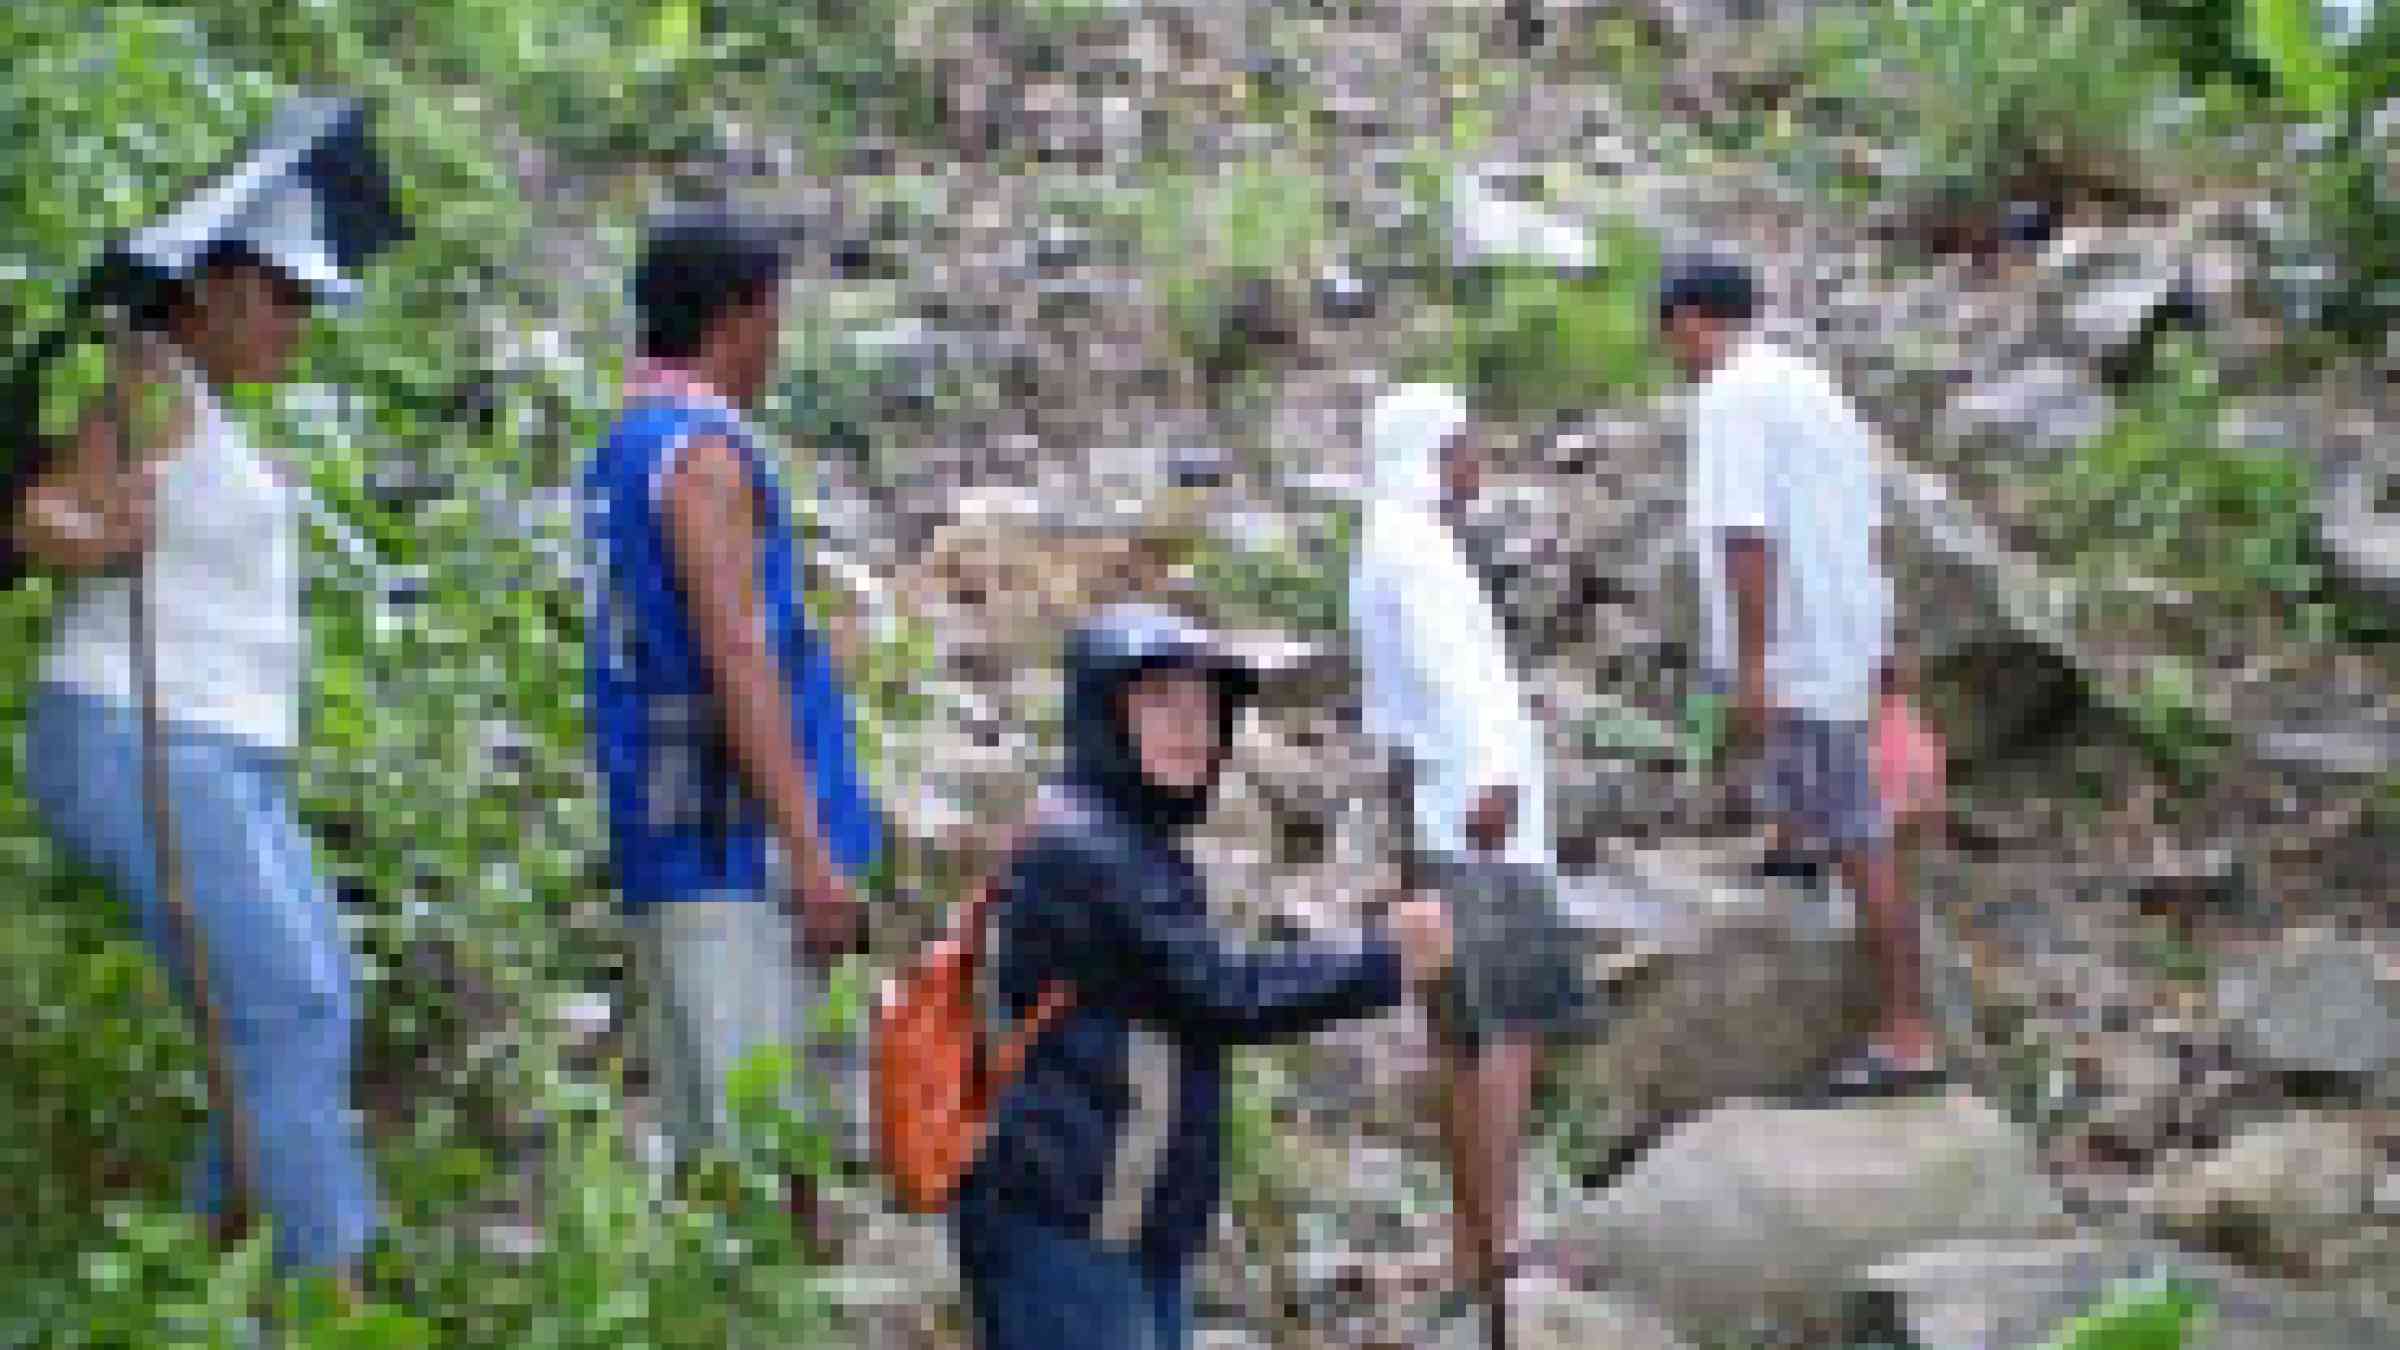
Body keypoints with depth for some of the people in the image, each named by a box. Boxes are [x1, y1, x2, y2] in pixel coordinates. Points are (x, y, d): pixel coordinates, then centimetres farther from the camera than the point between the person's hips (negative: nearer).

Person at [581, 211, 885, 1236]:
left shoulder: (620, 453, 19)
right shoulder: (701, 451, -11)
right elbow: (737, 658, -18)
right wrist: (812, 851, -20)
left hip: (668, 846, 10)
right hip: (737, 847, -10)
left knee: (711, 1141, 11)